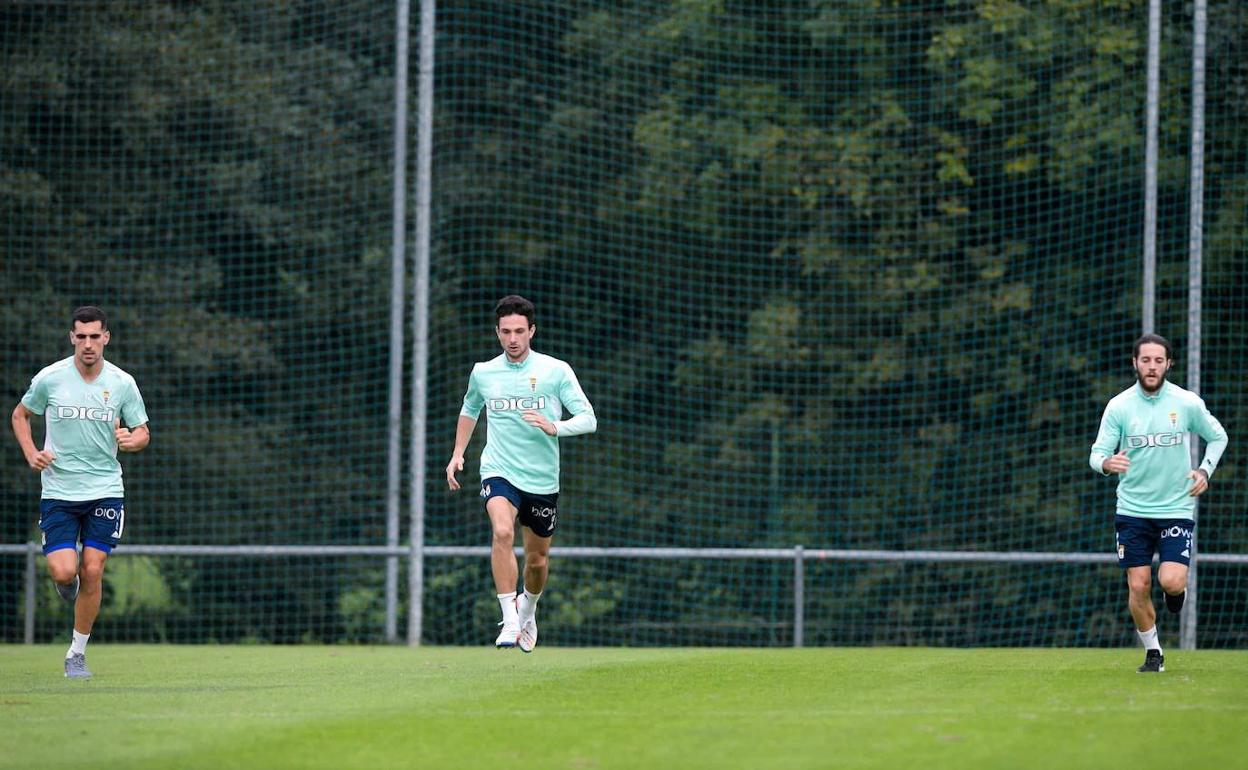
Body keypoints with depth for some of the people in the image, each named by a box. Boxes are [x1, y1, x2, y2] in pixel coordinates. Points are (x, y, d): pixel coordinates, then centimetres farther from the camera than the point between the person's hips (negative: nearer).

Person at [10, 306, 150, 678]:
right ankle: (68, 584, 27)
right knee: (63, 572, -13)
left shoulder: (122, 383, -2)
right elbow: (20, 414, 12)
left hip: (105, 491, 1)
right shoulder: (50, 378, -4)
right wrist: (31, 453, -4)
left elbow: (143, 432, 8)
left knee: (92, 572, -5)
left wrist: (132, 439, -16)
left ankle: (77, 653, 10)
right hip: (58, 490, -1)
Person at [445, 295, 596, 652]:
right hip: (499, 471, 0)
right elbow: (469, 410, 26)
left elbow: (588, 419, -7)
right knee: (503, 532, -29)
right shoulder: (483, 373, 4)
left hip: (543, 479, 0)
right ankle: (509, 620, -30)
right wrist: (457, 454, 17)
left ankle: (528, 610, 44)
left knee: (538, 558, 12)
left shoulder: (556, 371, -4)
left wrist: (554, 427, -26)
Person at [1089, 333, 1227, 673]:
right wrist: (1106, 463, -29)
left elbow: (1217, 437, 13)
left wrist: (1205, 471, -1)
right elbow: (1097, 453, -5)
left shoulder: (1187, 403, -4)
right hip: (1132, 510, 1)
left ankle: (1177, 591, 21)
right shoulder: (1119, 406, -4)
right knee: (1138, 587, -3)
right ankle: (1153, 653, 15)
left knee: (1171, 581, -17)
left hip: (1177, 508, -1)